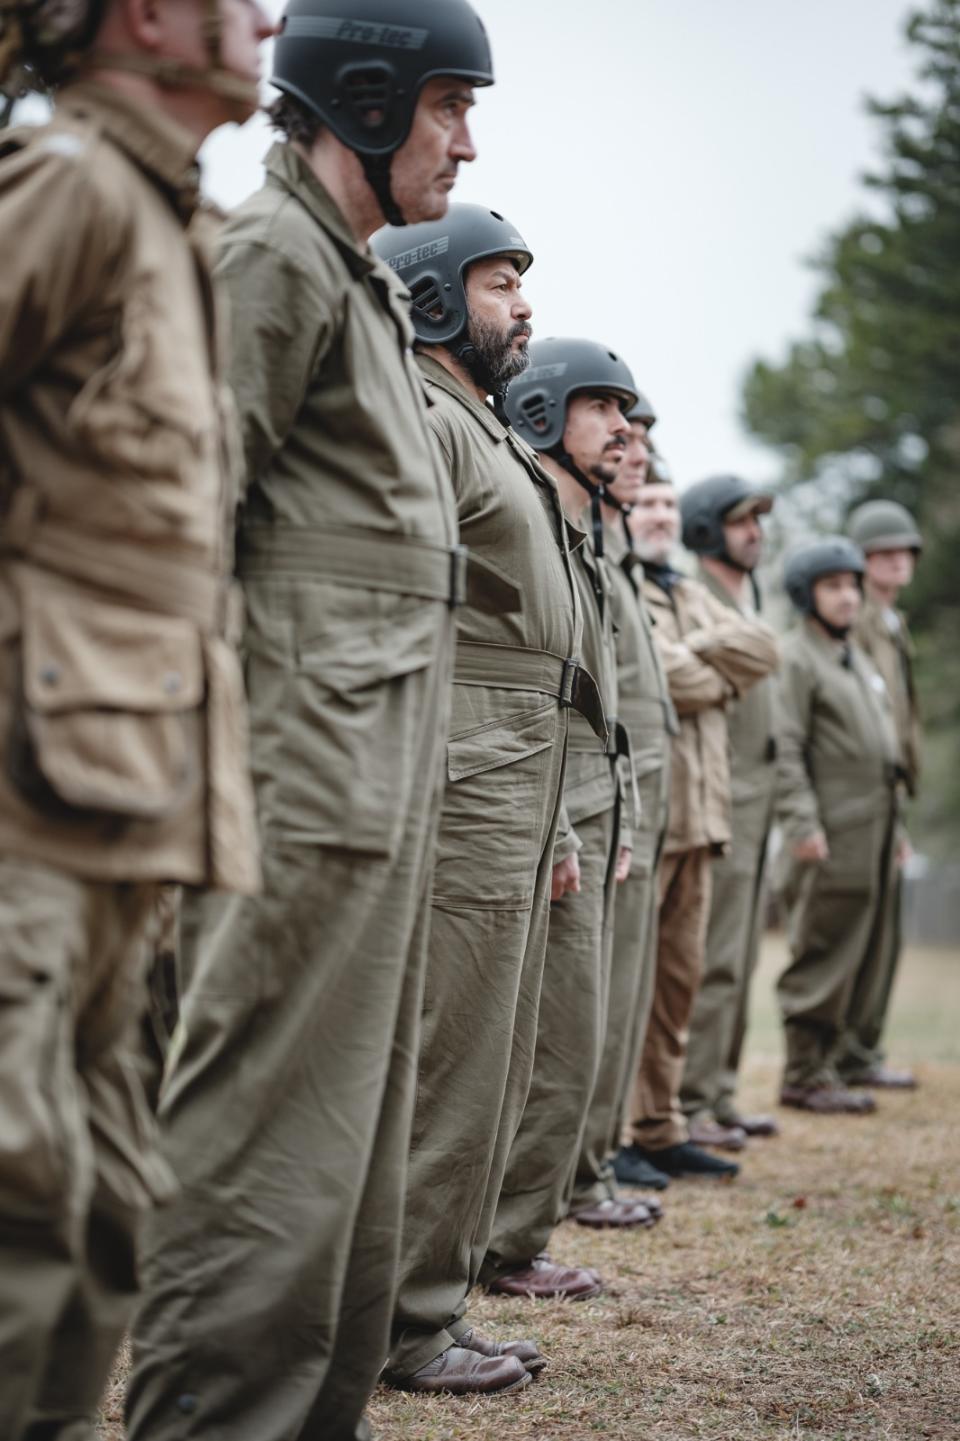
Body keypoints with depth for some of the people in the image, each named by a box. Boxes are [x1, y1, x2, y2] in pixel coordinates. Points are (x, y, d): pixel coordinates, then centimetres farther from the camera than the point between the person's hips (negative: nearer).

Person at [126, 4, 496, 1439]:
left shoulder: (364, 281, 22)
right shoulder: (272, 254, -8)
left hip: (384, 767, 10)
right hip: (311, 767, -10)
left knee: (356, 1107, 13)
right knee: (274, 1112, -8)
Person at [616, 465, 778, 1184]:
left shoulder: (693, 596, 23)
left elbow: (763, 648, 9)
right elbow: (648, 672, -18)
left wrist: (695, 658, -6)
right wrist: (720, 677, 0)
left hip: (696, 816, 8)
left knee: (679, 976, 11)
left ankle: (661, 1131, 19)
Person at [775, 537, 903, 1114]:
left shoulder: (859, 657, 20)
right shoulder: (796, 659, -8)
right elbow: (786, 751, -15)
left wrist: (894, 824, 21)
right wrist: (803, 824, -22)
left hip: (875, 836, 9)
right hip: (832, 840, -9)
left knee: (861, 962, 11)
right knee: (824, 961, -4)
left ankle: (826, 1063, 19)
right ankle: (805, 1076, 3)